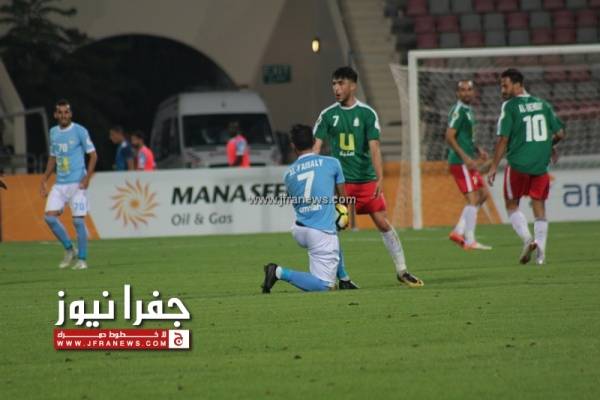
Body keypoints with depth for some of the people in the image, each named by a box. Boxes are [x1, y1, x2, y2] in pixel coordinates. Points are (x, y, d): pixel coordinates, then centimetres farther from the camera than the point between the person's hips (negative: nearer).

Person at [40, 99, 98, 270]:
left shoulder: (79, 131, -5)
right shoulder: (53, 132, 12)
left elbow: (93, 155, -5)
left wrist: (87, 177, -15)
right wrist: (44, 179, 14)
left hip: (77, 183, -5)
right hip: (59, 184, 6)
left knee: (78, 220, -8)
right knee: (50, 216, -7)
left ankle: (82, 259, 1)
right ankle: (69, 249, 9)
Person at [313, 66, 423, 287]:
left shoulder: (367, 113, -4)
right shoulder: (328, 115, 1)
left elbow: (374, 148, -10)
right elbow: (317, 146, -1)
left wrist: (380, 179, -19)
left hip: (366, 180, -1)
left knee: (383, 223, -2)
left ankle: (402, 270, 8)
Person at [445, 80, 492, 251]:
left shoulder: (468, 110, 17)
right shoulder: (458, 111, -13)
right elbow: (449, 137, -20)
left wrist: (478, 150, 14)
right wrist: (465, 157, -23)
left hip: (467, 161, 10)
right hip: (460, 162, -10)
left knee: (483, 194, 13)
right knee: (473, 199, -10)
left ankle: (458, 232, 12)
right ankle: (470, 241, -7)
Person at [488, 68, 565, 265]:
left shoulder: (509, 106, -7)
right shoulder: (542, 104, 8)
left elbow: (503, 139, -11)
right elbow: (560, 134, 8)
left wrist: (494, 167, -7)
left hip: (518, 164, -4)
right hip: (540, 165, 4)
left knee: (512, 205, 11)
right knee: (539, 206, 10)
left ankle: (527, 239, -9)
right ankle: (540, 252, 2)